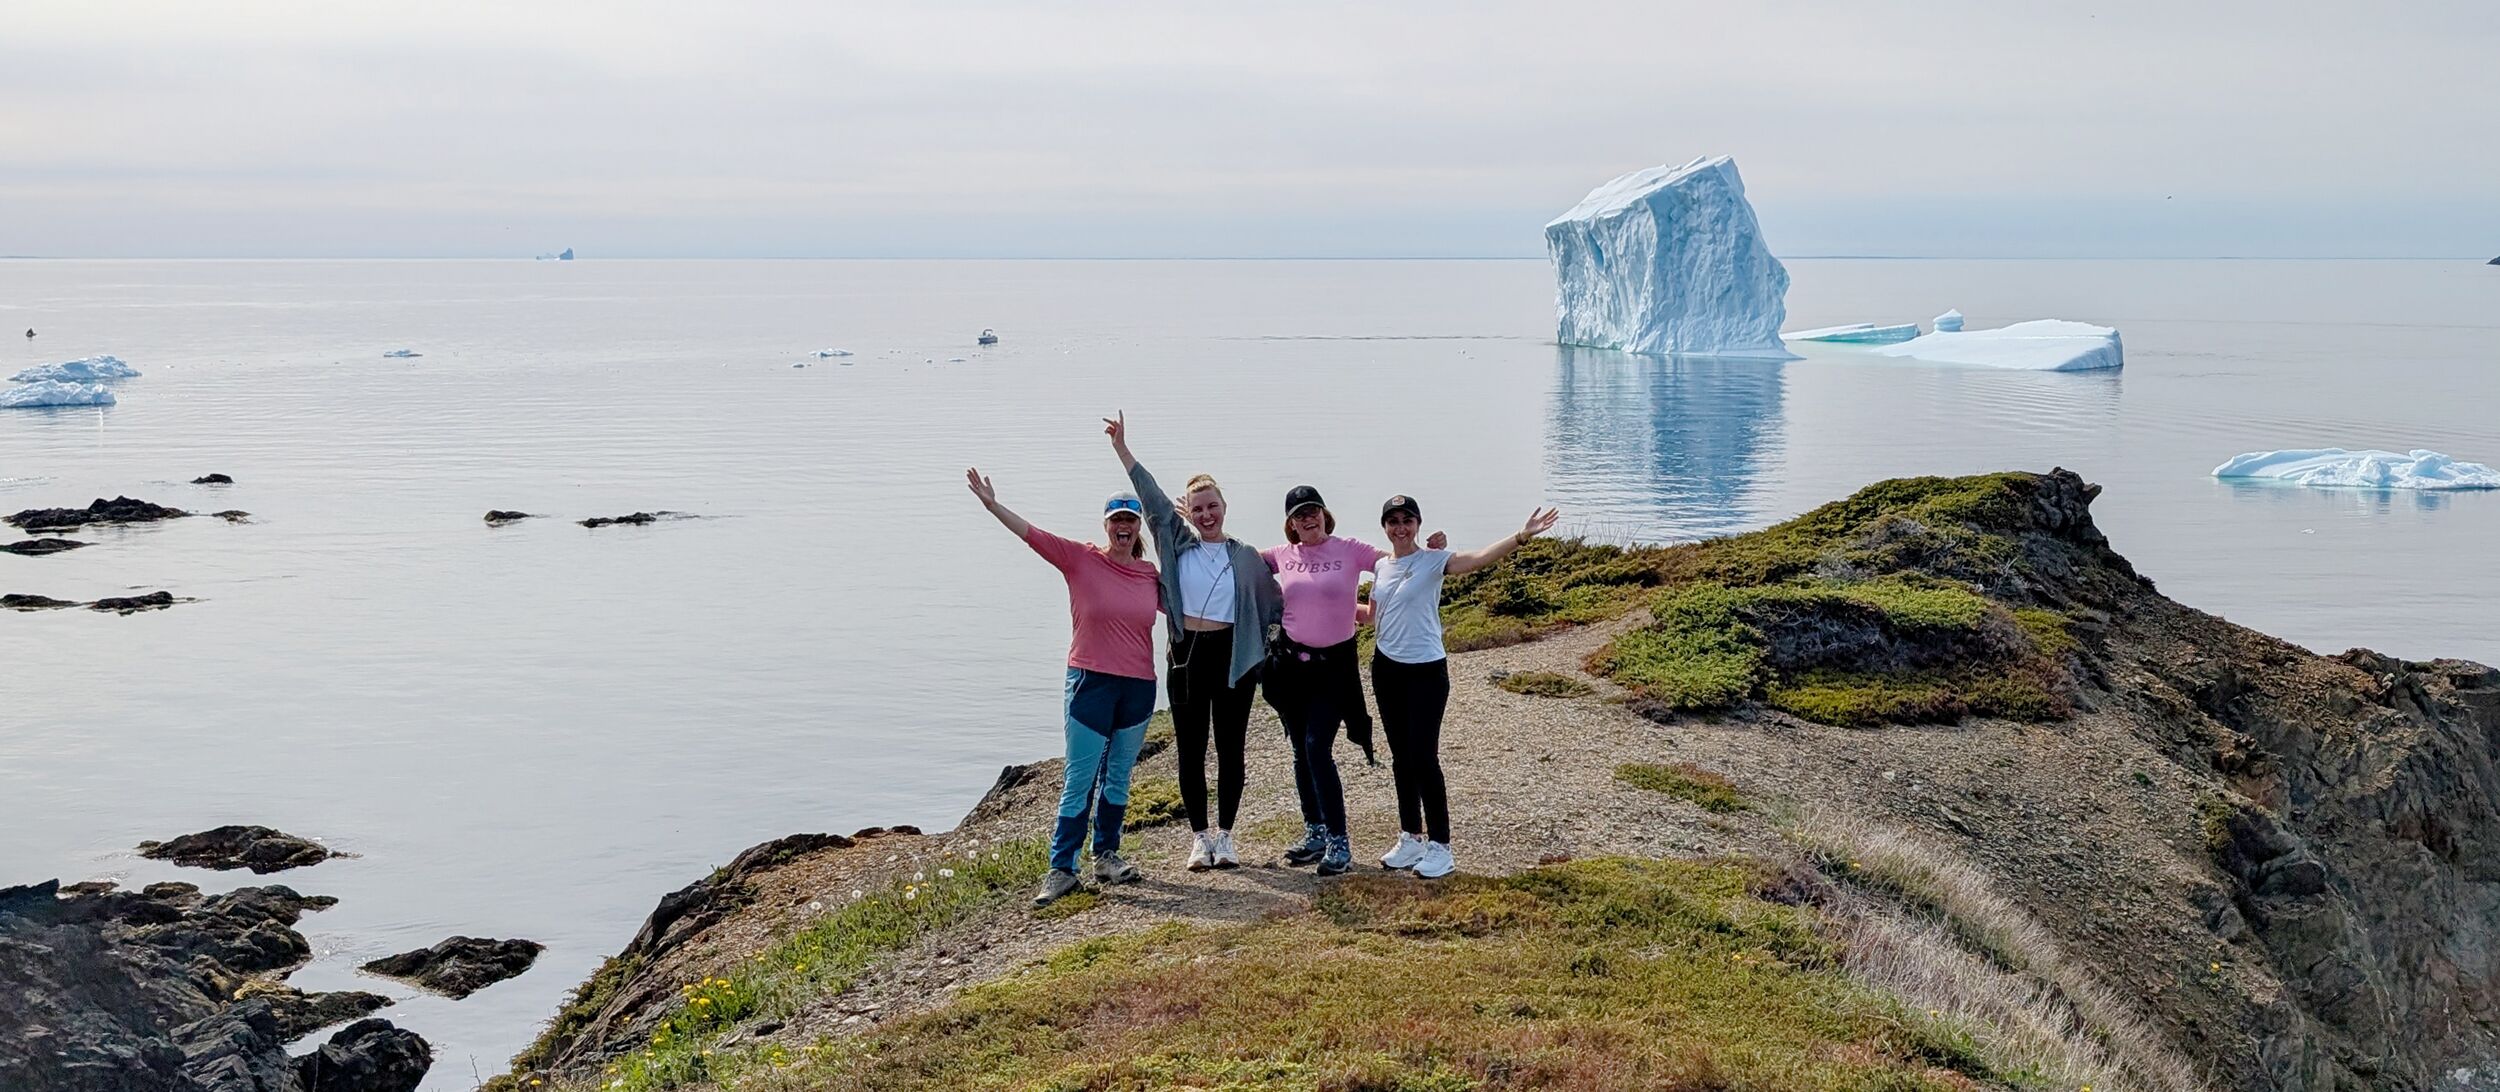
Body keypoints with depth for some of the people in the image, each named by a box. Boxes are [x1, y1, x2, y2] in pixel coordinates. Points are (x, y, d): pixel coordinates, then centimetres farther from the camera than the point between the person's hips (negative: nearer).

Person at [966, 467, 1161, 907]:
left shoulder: (1150, 574, 5)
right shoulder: (1081, 560, -4)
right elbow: (1032, 534, -12)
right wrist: (993, 505, -22)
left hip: (1138, 687, 4)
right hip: (1091, 683, -4)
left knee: (1118, 779, 14)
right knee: (1079, 781, -3)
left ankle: (1106, 856, 27)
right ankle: (1061, 869, 0)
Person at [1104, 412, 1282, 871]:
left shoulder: (1246, 556, 4)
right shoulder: (1177, 543, 4)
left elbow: (1274, 604, 10)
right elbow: (1153, 498, -2)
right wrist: (1122, 450, -7)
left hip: (1232, 657, -1)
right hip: (1187, 656, 1)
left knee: (1230, 749, 5)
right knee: (1191, 750, 5)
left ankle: (1226, 835, 15)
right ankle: (1199, 837, 13)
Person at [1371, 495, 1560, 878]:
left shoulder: (1432, 559, -10)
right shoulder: (1381, 567, 8)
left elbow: (1478, 558, -28)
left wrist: (1522, 536, -42)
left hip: (1426, 671, -6)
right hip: (1387, 668, 6)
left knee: (1423, 758, -8)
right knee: (1401, 758, 13)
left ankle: (1439, 846, 1)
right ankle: (1410, 839, 24)